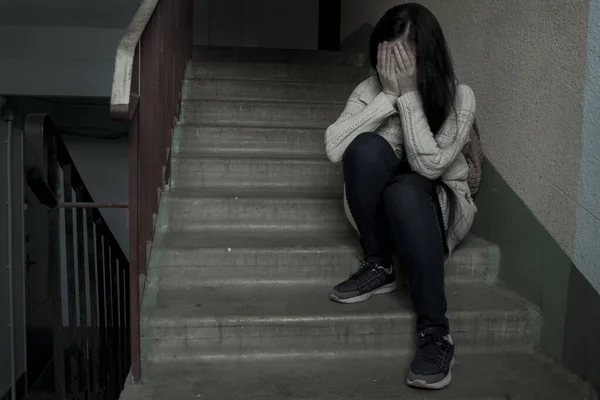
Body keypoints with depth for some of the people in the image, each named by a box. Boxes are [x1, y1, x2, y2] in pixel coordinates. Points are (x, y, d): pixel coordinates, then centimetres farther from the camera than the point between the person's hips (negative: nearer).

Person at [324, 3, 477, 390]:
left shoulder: (459, 98, -15)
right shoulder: (370, 90, -8)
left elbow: (429, 165, -27)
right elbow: (334, 148, -23)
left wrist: (408, 95, -27)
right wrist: (388, 95, -26)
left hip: (439, 205, -2)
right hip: (380, 208, 3)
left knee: (404, 191, -39)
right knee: (366, 147, -29)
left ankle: (436, 333, -32)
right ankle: (379, 267, -14)